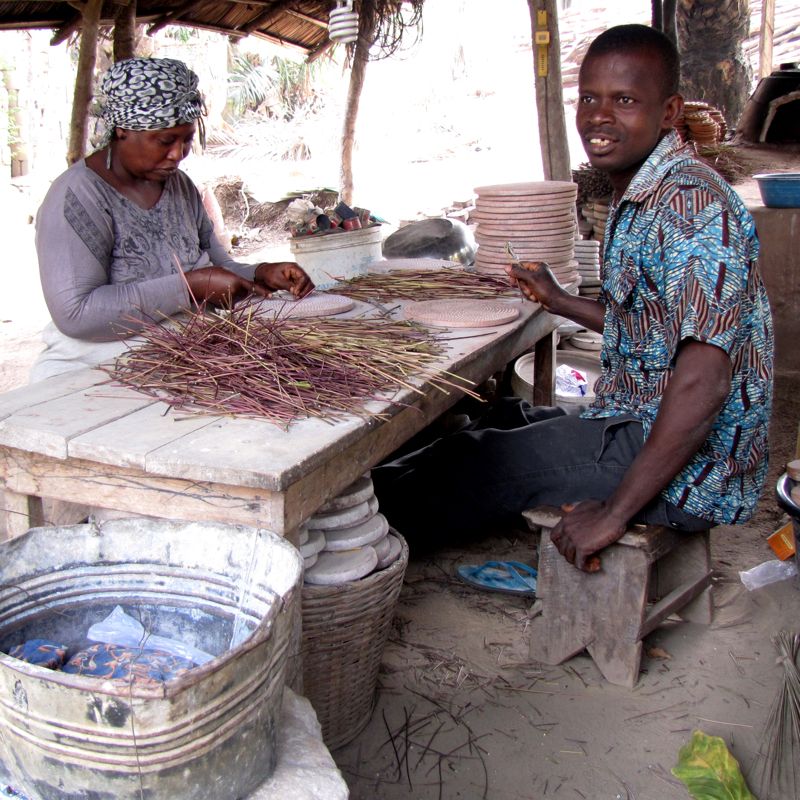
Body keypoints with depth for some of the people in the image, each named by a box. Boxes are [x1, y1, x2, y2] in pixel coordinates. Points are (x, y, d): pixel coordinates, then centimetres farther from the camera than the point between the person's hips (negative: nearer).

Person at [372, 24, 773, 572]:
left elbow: (702, 382, -30)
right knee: (505, 419, 16)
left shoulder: (691, 202, -23)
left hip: (690, 470, -9)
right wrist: (561, 302, 23)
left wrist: (615, 510, -27)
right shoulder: (642, 198, 8)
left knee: (484, 457, -3)